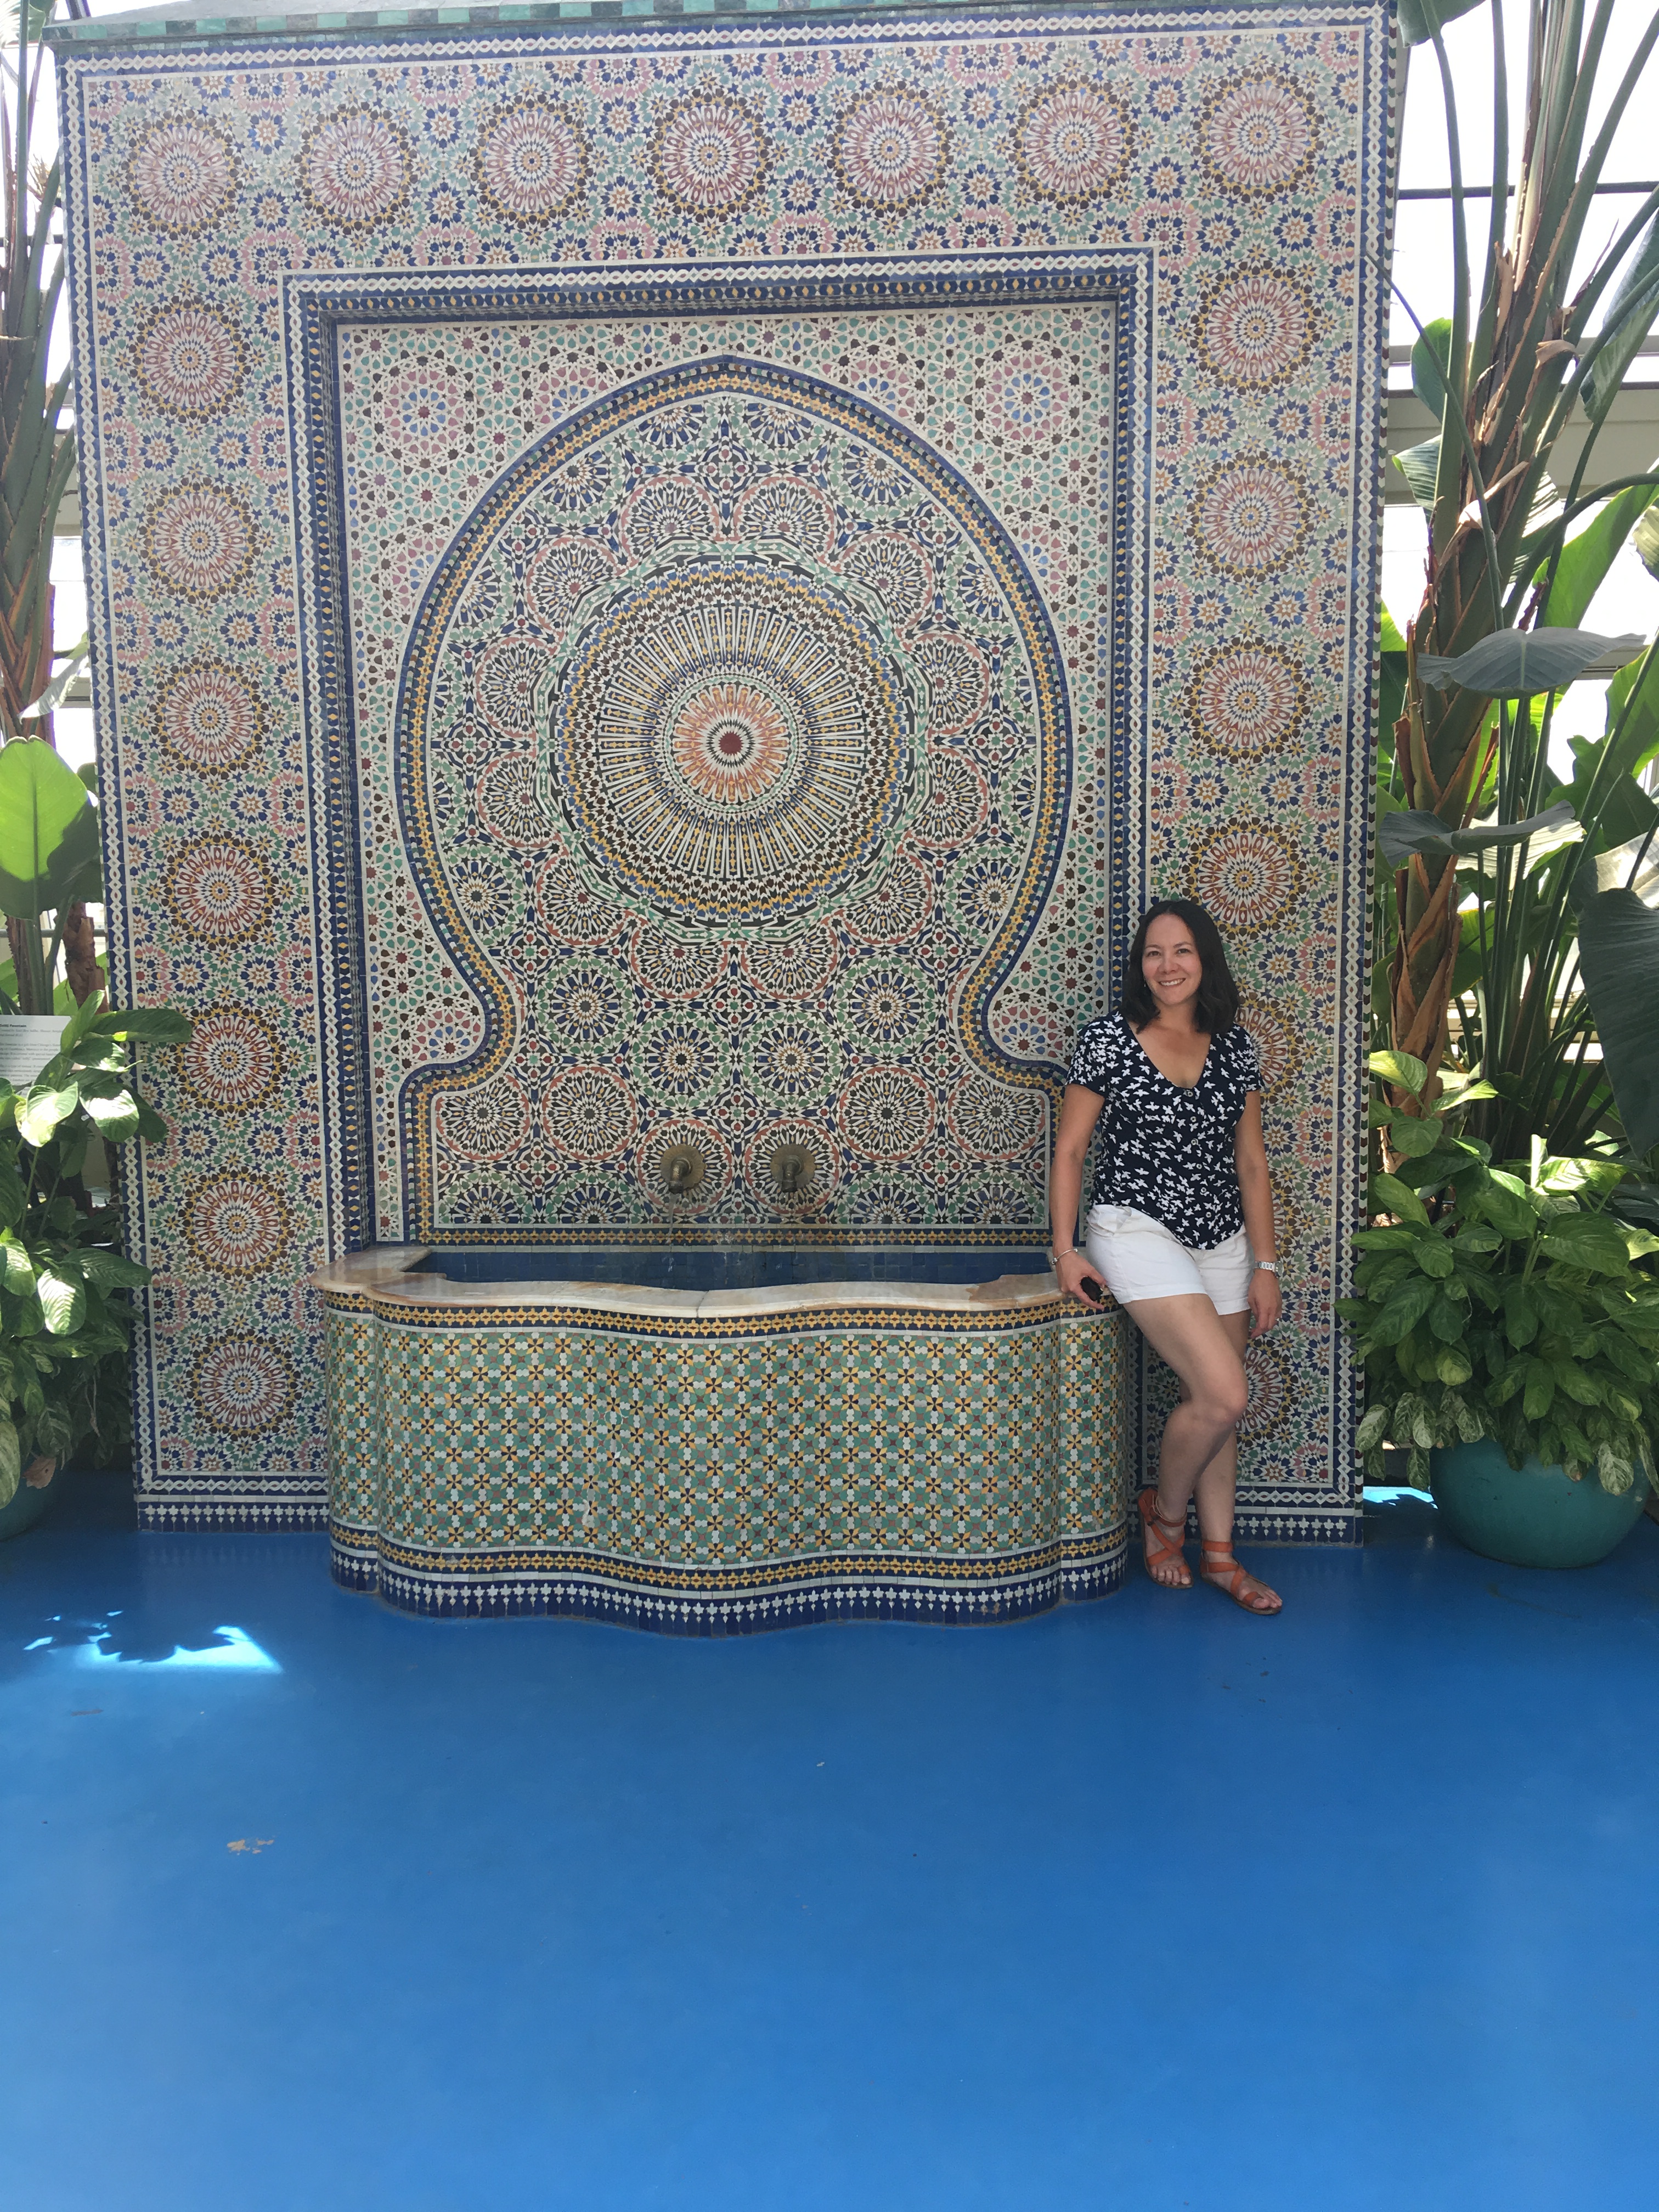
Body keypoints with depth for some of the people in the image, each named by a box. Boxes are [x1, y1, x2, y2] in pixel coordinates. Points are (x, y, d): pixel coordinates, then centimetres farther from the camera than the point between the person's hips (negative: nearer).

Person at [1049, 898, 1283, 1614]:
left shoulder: (1233, 1046, 5)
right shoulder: (1109, 1040, -6)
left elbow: (1251, 1164, 8)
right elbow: (1069, 1150, -2)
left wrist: (1265, 1266, 6)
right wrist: (1065, 1251, -8)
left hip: (1222, 1241, 5)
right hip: (1138, 1231, -5)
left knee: (1212, 1403, 11)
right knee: (1221, 1395, -15)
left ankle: (1219, 1553, 28)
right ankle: (1164, 1511, 12)